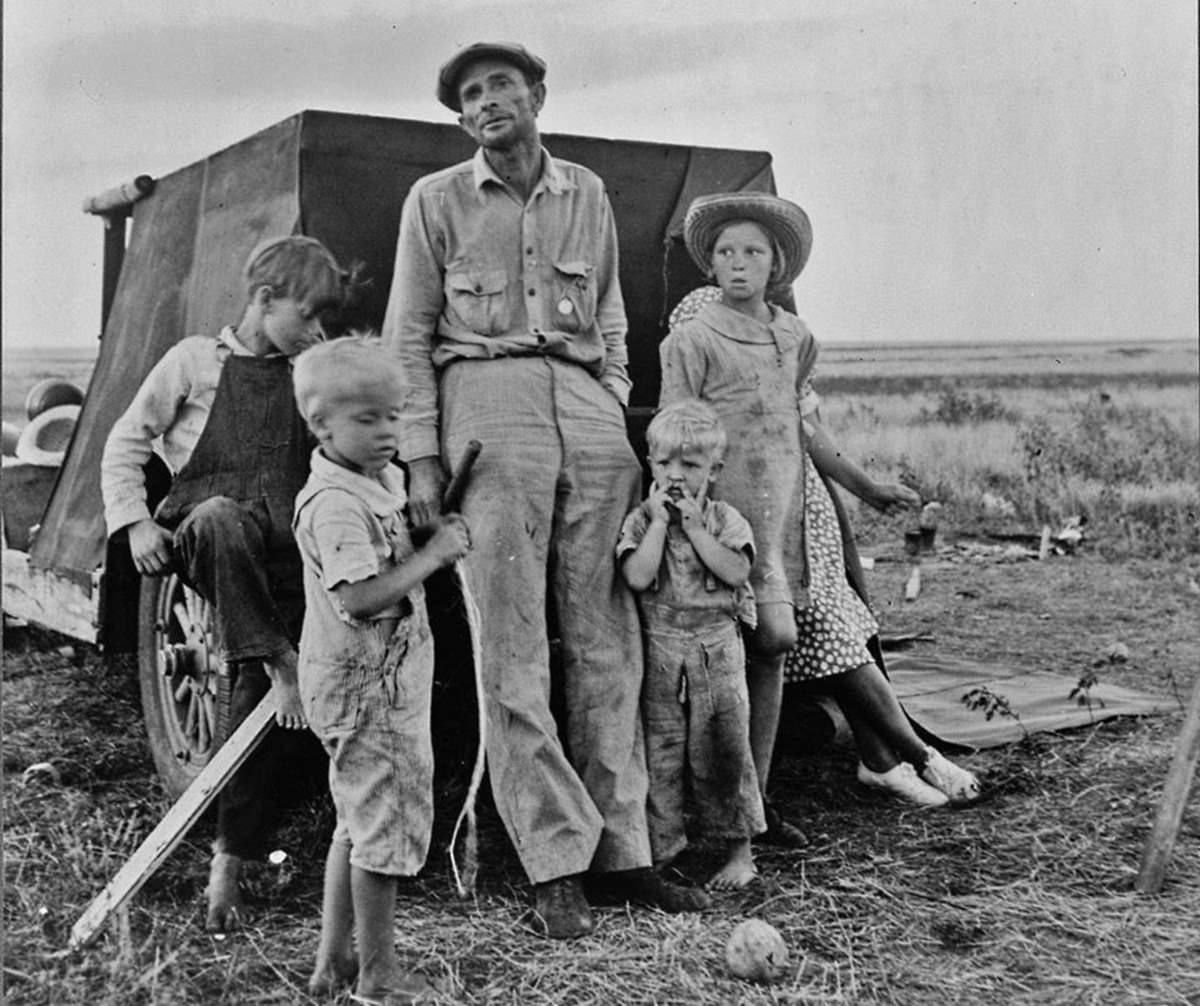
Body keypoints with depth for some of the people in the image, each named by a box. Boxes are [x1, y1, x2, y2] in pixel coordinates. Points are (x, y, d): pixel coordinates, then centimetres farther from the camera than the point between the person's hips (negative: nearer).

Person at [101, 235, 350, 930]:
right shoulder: (197, 360, 8)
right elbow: (127, 443, 8)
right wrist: (134, 522, -2)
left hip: (288, 554, 3)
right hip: (205, 540, -2)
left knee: (269, 707, -9)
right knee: (223, 519, -41)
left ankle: (230, 860, 0)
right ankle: (279, 667, -34)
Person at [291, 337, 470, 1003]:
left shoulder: (381, 480, 9)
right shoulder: (334, 502, -21)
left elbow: (398, 556, 23)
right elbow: (360, 598, -30)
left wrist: (442, 519, 7)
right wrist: (435, 553, -23)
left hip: (380, 682, 10)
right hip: (369, 688, -10)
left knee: (358, 823, 19)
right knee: (388, 827, 1)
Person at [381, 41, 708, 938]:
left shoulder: (587, 194, 17)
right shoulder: (437, 201, 8)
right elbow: (409, 339, 5)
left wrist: (619, 423, 12)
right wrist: (421, 457, -3)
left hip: (588, 412, 3)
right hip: (488, 404, -3)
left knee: (606, 641, 2)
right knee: (513, 648, -4)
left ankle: (621, 852, 11)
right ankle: (557, 864, 4)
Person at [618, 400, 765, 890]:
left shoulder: (723, 518, 2)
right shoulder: (640, 521, 1)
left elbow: (736, 572, -14)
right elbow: (638, 577, -15)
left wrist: (694, 527, -14)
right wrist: (661, 521, -14)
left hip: (717, 647, -1)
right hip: (659, 650, 1)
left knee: (722, 747, 2)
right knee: (658, 750, 6)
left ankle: (739, 849, 13)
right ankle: (659, 844, 21)